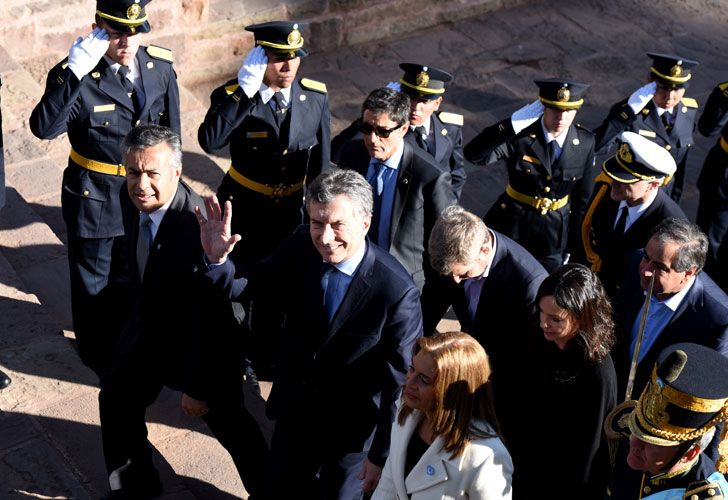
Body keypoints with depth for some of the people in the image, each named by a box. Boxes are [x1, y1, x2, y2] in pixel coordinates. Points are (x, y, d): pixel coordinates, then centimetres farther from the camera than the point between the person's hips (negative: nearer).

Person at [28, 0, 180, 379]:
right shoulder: (75, 75, -21)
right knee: (94, 285, 16)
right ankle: (100, 360, 40)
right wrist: (74, 74, -45)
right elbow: (43, 128, -37)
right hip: (94, 199, -3)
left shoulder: (161, 68, -9)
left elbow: (171, 133, 4)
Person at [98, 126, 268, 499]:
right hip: (149, 333, 7)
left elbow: (212, 317, -29)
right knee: (116, 400, 21)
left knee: (228, 423, 12)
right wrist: (139, 321, 19)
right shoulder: (133, 204, -12)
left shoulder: (200, 227, -36)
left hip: (202, 344, -7)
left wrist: (199, 386, -22)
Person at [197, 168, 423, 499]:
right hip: (295, 406, 4)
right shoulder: (301, 248, -17)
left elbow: (401, 382, -21)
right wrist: (217, 259, -31)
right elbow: (244, 287, -8)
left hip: (352, 426, -4)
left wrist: (381, 454, -12)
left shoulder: (397, 292, -31)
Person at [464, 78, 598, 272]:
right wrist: (513, 123, -39)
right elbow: (473, 154, -32)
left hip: (554, 233, 2)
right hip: (511, 226, -2)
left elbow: (583, 198, 2)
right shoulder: (520, 135, -18)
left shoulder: (585, 143, -9)